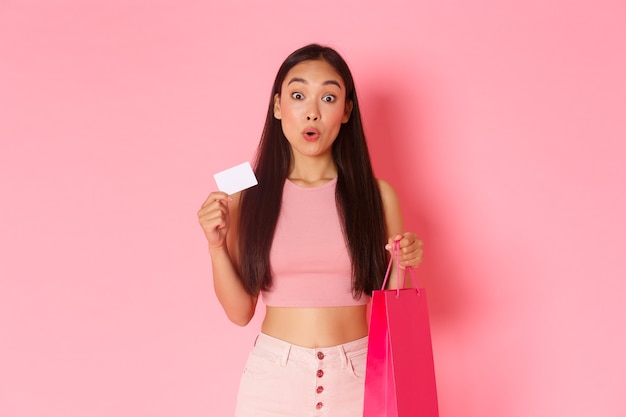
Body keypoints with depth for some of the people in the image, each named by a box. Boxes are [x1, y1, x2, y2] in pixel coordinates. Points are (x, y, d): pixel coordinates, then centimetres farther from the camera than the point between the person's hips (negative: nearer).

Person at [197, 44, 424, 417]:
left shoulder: (376, 195, -4)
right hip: (273, 375, 0)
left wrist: (402, 266, -15)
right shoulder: (249, 196, -3)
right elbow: (240, 311, 0)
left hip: (355, 377, 1)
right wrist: (216, 245, -13)